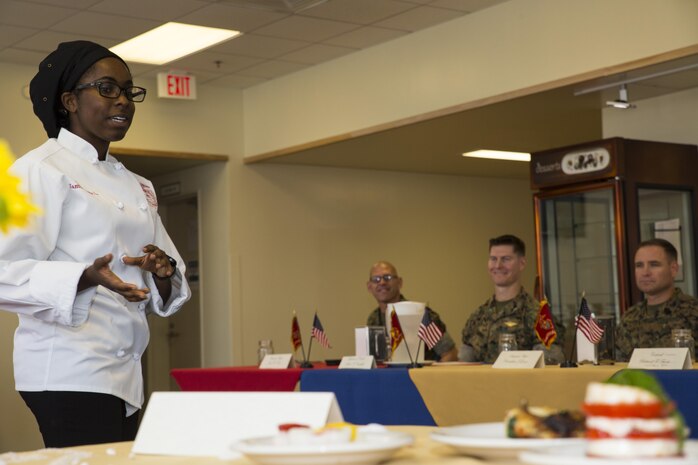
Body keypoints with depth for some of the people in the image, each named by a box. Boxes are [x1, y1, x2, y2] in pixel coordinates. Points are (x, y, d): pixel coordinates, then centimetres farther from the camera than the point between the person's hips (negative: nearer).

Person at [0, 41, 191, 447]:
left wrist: (163, 273, -2)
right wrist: (87, 278, -26)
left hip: (124, 373, 7)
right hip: (69, 371, -7)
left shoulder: (137, 187, 19)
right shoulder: (41, 170, -3)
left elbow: (167, 295, 21)